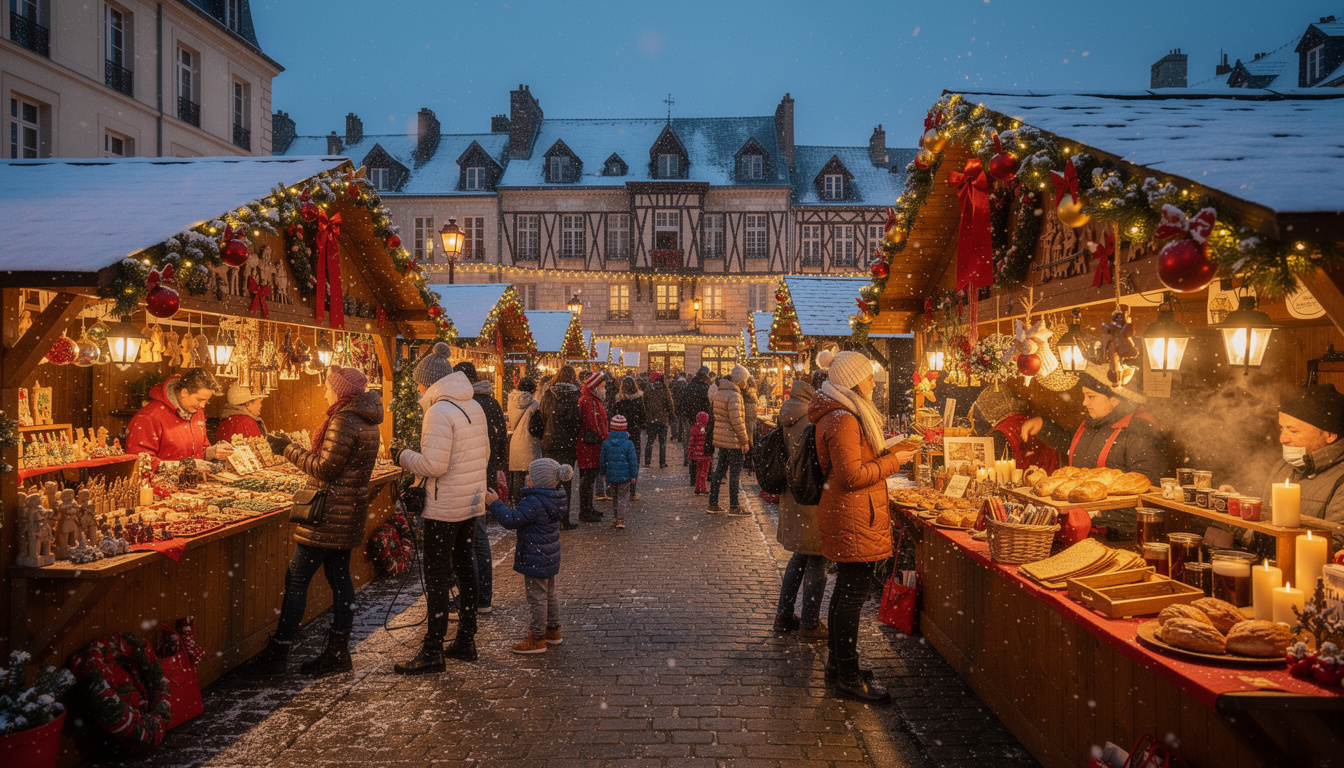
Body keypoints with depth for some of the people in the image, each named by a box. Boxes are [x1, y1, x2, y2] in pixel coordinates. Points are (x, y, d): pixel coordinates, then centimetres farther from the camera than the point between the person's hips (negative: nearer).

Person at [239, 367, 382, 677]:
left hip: (331, 513, -10)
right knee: (339, 577, 12)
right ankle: (338, 653, 17)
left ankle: (275, 654, 4)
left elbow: (325, 468, -17)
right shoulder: (367, 423, 13)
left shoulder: (343, 421, -17)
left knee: (296, 579, -3)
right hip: (350, 512, 10)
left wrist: (289, 449, -9)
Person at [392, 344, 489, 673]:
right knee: (465, 568, 16)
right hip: (473, 501, 8)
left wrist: (404, 456, -7)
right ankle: (466, 640, 26)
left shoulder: (439, 411, -17)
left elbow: (434, 465, -22)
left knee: (436, 576, 0)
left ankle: (432, 652, 5)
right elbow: (484, 456, 15)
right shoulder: (475, 407, 8)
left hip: (445, 508, -8)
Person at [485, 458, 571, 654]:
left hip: (535, 560, -10)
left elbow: (511, 520, -25)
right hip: (550, 556, 10)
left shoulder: (533, 503, -24)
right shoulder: (554, 500, 6)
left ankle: (537, 639, 8)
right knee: (549, 594, 20)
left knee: (537, 597, 0)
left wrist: (495, 503, -17)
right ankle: (553, 631, 32)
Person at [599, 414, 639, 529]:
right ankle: (620, 519, -5)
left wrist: (603, 472, 18)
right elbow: (633, 461, -7)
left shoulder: (606, 443, -2)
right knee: (623, 497, 5)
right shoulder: (628, 444, -9)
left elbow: (602, 459, 5)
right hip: (625, 475, -2)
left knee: (614, 496, 17)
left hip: (611, 475, 2)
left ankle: (617, 518, 25)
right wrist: (634, 476, 1)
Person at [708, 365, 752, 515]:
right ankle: (734, 507, 4)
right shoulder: (734, 395, -17)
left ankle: (713, 504, 18)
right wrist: (745, 441, -14)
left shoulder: (718, 393, 12)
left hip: (721, 438, 9)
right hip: (733, 440, -9)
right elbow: (737, 420, -21)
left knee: (720, 469, 14)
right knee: (735, 472, -1)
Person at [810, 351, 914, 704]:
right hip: (854, 521, -11)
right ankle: (847, 677, 7)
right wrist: (893, 461, -15)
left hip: (845, 515, 11)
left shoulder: (845, 415, 15)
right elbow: (852, 476, -23)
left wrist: (885, 452, 12)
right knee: (852, 595, -3)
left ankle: (837, 664, 30)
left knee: (846, 591, 18)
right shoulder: (844, 420, -20)